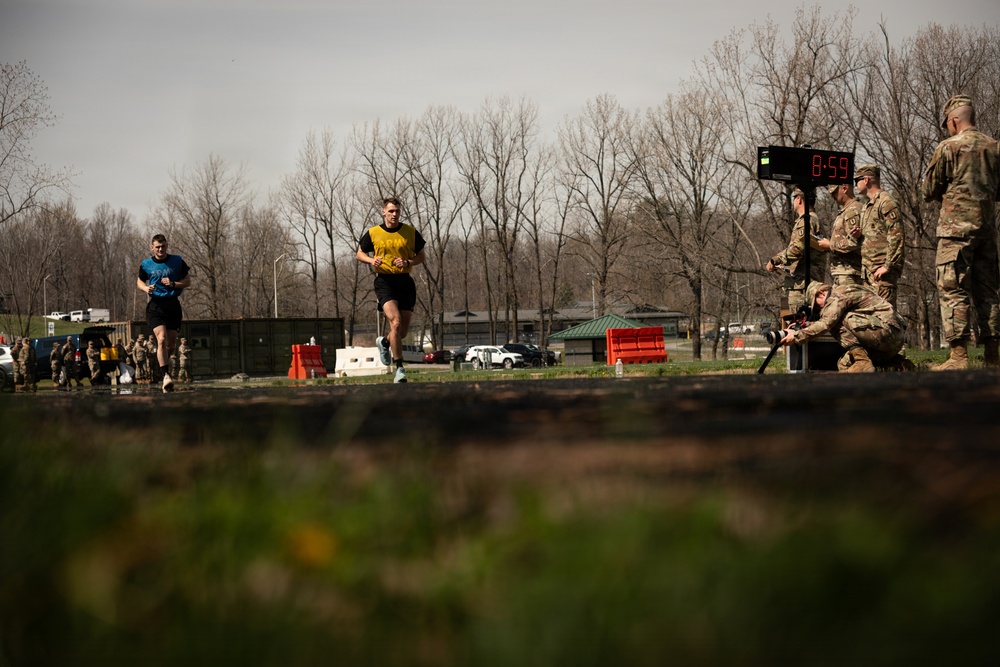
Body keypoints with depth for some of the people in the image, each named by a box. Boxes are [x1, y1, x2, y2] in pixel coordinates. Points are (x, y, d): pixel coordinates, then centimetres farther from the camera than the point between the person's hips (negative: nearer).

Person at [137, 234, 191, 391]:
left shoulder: (177, 261, 3)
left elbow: (187, 281, 6)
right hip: (155, 305, -2)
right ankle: (165, 376, -24)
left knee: (171, 342, 8)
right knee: (161, 339, -19)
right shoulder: (146, 264, 4)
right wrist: (146, 288, -5)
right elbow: (139, 281, 19)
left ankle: (161, 362, 39)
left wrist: (173, 284, -12)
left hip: (173, 304, 2)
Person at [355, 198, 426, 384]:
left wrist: (408, 262, -10)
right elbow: (360, 254, 12)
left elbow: (421, 256, 11)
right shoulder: (373, 233, 3)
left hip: (405, 281, 3)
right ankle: (399, 368, -17)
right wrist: (372, 260, -9)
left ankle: (384, 342, 41)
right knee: (395, 322, -21)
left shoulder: (411, 232, 5)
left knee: (403, 330, 6)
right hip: (384, 281, -3)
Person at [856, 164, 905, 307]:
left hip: (882, 270, -10)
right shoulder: (868, 206, 22)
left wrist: (887, 266, -19)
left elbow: (896, 237, -17)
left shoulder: (886, 203, -9)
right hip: (868, 270, 10)